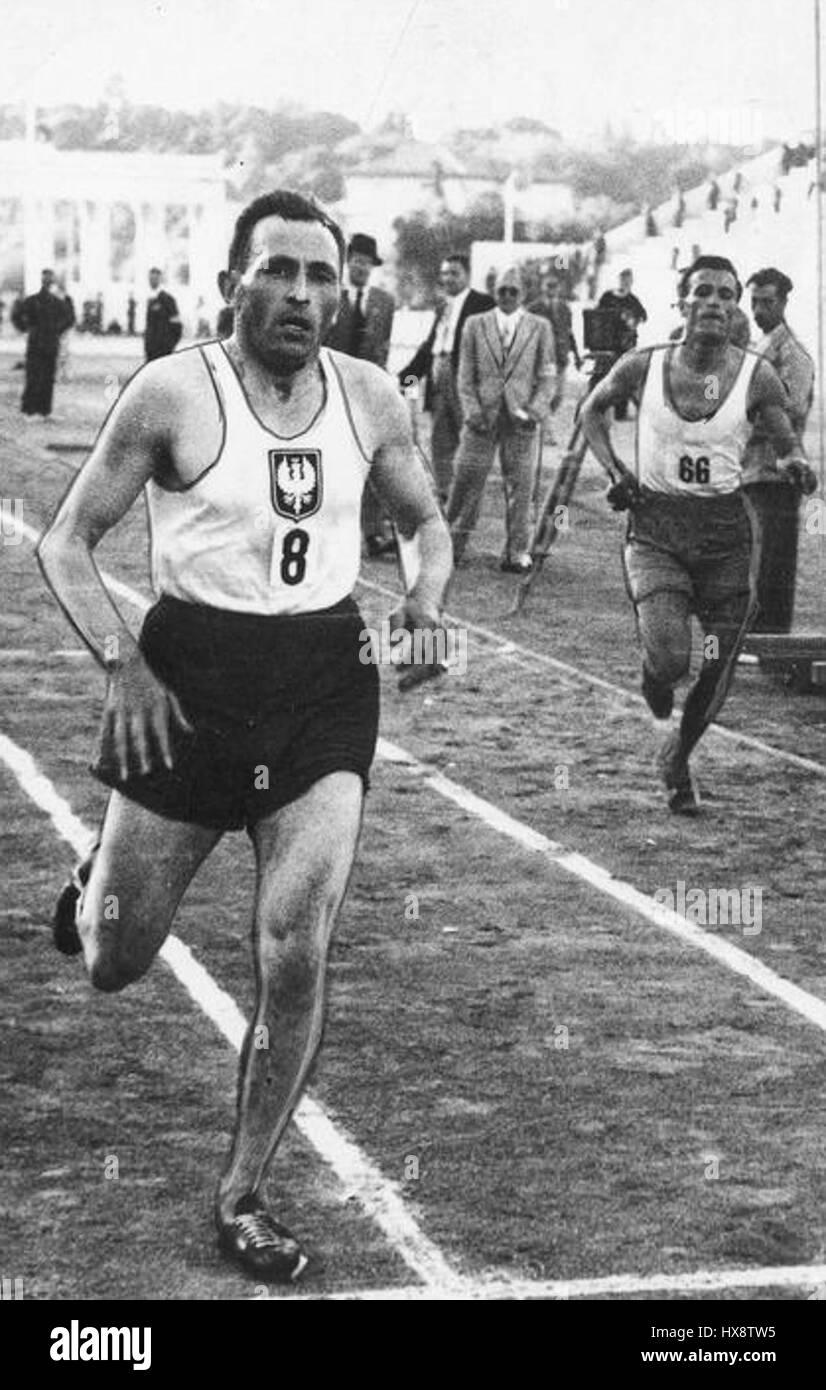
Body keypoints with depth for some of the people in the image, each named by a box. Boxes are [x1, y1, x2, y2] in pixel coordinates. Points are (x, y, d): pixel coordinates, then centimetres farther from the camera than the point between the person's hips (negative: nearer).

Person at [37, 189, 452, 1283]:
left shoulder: (369, 397, 2)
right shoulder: (175, 393, -10)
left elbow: (426, 519, 17)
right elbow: (67, 542, -4)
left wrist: (427, 598, -4)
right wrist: (122, 663, -17)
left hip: (325, 682, 2)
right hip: (192, 677, -2)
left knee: (296, 955, -8)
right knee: (116, 963, 7)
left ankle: (244, 1198, 9)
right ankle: (93, 887, 47)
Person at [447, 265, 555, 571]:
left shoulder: (539, 327, 6)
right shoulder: (475, 325, 8)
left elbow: (546, 377, 6)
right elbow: (465, 376, 7)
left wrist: (536, 411, -8)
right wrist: (472, 412, -6)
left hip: (520, 419, 0)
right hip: (482, 418, 1)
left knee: (519, 485, 0)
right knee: (467, 480, 1)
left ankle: (517, 553, 7)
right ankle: (452, 544, 12)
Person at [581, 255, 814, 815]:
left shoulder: (757, 376, -6)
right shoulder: (644, 367, -5)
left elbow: (790, 447, 1)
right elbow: (593, 409, 14)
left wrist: (797, 465, -23)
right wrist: (616, 471, 0)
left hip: (728, 531, 1)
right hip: (656, 526, -1)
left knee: (717, 671, 6)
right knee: (670, 659, -19)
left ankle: (678, 758, 35)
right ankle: (654, 673, 20)